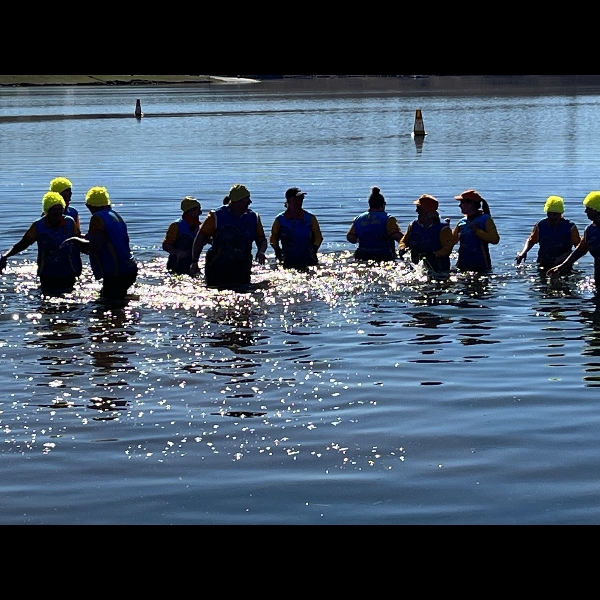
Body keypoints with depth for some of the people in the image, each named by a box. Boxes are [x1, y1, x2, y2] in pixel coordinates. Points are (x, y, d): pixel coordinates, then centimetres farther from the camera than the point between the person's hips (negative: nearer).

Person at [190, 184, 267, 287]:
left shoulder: (253, 218, 8)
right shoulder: (216, 217, -4)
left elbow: (262, 239, 17)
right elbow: (200, 239, 0)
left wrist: (261, 252, -5)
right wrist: (194, 262, -5)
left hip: (242, 271, 4)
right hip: (217, 270, -3)